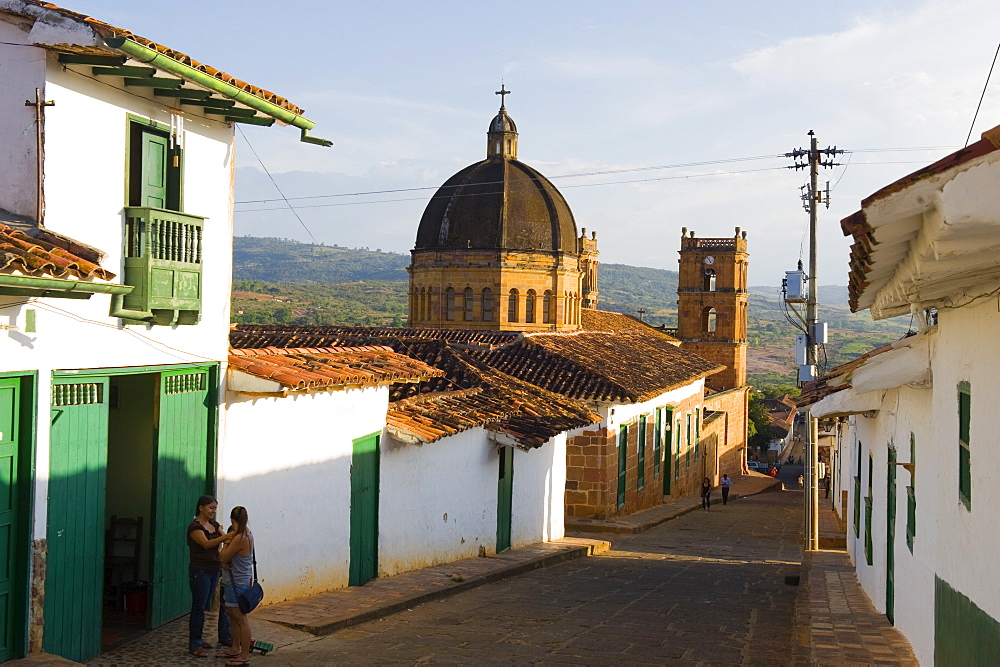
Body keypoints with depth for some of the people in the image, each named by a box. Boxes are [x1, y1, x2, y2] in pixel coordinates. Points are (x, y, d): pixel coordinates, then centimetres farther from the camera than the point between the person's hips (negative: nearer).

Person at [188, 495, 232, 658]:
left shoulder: (214, 525, 12)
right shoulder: (195, 527, -12)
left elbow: (226, 539, 0)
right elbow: (206, 544, -27)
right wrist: (224, 537, -41)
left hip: (214, 571, 7)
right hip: (200, 571, -7)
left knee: (204, 606, 12)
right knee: (198, 607, -4)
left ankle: (197, 640, 22)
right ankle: (194, 645, 2)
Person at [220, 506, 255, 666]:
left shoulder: (239, 538, -22)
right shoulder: (248, 535, 7)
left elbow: (224, 557, -15)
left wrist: (227, 540, -7)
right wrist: (224, 561, -3)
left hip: (237, 582, -10)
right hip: (242, 579, 10)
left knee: (241, 618, -4)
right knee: (234, 615, 20)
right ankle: (236, 649, 31)